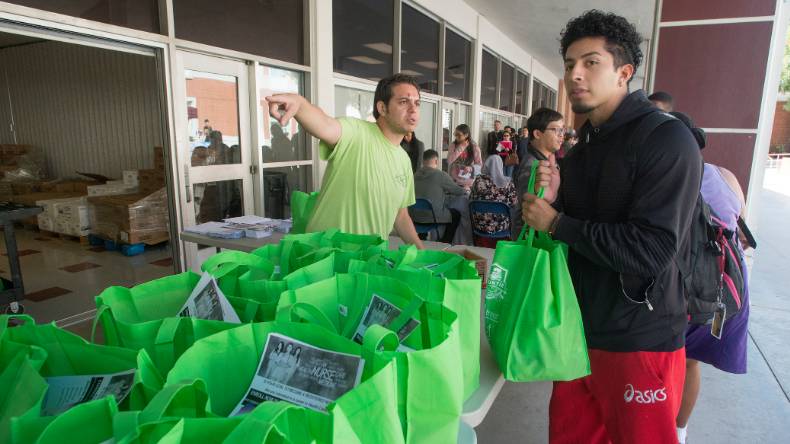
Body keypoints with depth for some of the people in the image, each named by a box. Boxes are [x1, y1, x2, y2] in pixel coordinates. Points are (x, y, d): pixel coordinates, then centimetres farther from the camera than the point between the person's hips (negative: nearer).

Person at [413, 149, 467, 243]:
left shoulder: (416, 174, 4)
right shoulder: (441, 175, -13)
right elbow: (459, 191, -1)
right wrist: (465, 190, 21)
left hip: (415, 216, 6)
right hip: (433, 216, -6)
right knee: (456, 214, 20)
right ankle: (445, 243, 26)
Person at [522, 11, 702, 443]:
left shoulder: (667, 140, -15)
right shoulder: (584, 146, 9)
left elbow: (649, 252, -24)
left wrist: (556, 222, -17)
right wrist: (552, 199, -8)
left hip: (639, 339, -7)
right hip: (581, 325, 7)